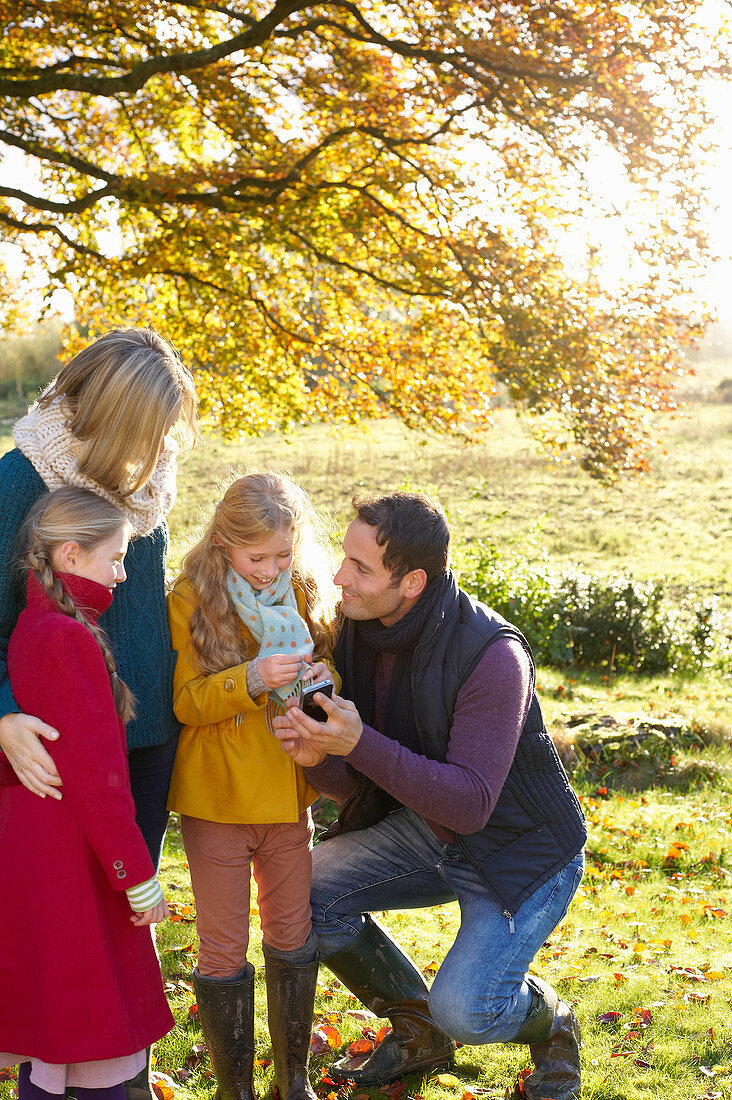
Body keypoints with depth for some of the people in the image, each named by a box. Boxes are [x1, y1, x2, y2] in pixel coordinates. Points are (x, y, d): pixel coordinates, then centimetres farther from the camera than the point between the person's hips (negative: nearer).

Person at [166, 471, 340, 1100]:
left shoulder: (305, 594, 1)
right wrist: (250, 680, -29)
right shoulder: (192, 599, -10)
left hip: (287, 795, 4)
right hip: (216, 801, -3)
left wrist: (321, 676, -14)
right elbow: (184, 700, -13)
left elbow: (327, 663, 10)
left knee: (293, 939, 14)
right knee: (224, 951, 6)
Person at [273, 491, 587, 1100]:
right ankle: (419, 1032, 14)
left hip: (520, 847, -7)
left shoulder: (491, 655, -29)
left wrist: (360, 743, -39)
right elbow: (354, 785, -3)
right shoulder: (361, 630, -8)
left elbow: (470, 804, -32)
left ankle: (548, 1019, 17)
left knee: (465, 1010, -22)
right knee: (308, 890, -9)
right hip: (425, 827, 7)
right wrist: (318, 757, -27)